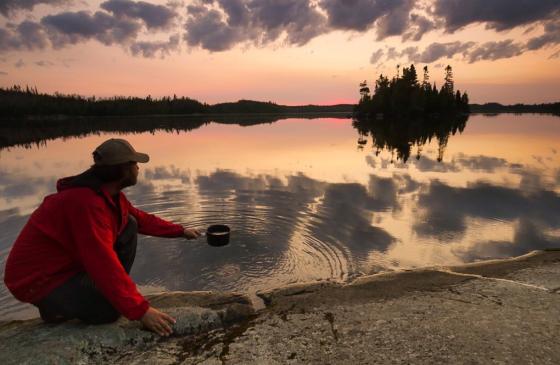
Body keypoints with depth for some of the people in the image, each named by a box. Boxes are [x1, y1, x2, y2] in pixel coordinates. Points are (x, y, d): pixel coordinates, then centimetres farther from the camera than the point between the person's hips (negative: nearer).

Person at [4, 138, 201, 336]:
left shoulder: (110, 194, -2)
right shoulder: (86, 201, -32)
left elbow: (141, 218, 13)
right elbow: (104, 264, -35)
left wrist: (180, 231, 16)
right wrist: (140, 310, -32)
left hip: (72, 261, 9)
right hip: (39, 281, -9)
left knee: (128, 226, -1)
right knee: (113, 307, -23)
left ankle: (102, 291, 7)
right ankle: (56, 306, 4)